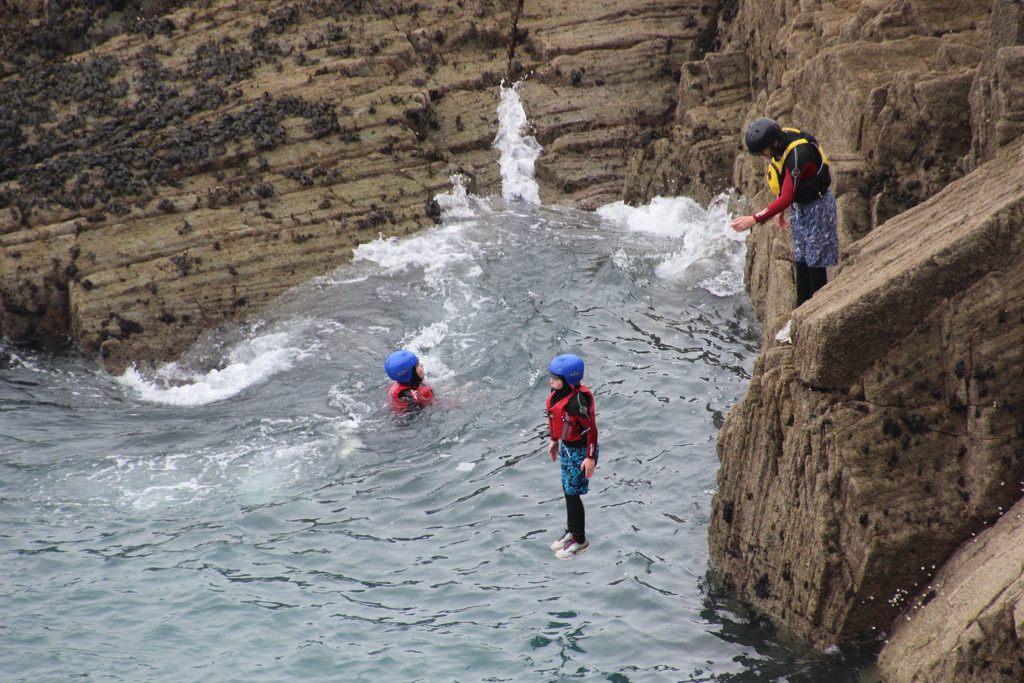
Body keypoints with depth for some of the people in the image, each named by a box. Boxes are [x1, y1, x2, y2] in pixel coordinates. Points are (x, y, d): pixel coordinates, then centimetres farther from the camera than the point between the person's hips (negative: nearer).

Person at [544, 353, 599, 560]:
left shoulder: (578, 400, -30)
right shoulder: (559, 392, -5)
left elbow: (592, 429, -24)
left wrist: (590, 458, -20)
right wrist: (554, 441, 21)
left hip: (580, 450, -9)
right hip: (566, 447, 9)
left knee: (573, 494, 1)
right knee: (567, 491, 19)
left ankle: (580, 540, 16)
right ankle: (571, 531, 37)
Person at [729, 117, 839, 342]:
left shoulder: (798, 154, -34)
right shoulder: (781, 141, -7)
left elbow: (786, 198, -36)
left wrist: (754, 220, -37)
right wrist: (779, 212, 12)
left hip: (817, 207, -9)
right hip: (800, 206, 9)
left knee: (815, 265, -2)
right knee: (801, 264, 14)